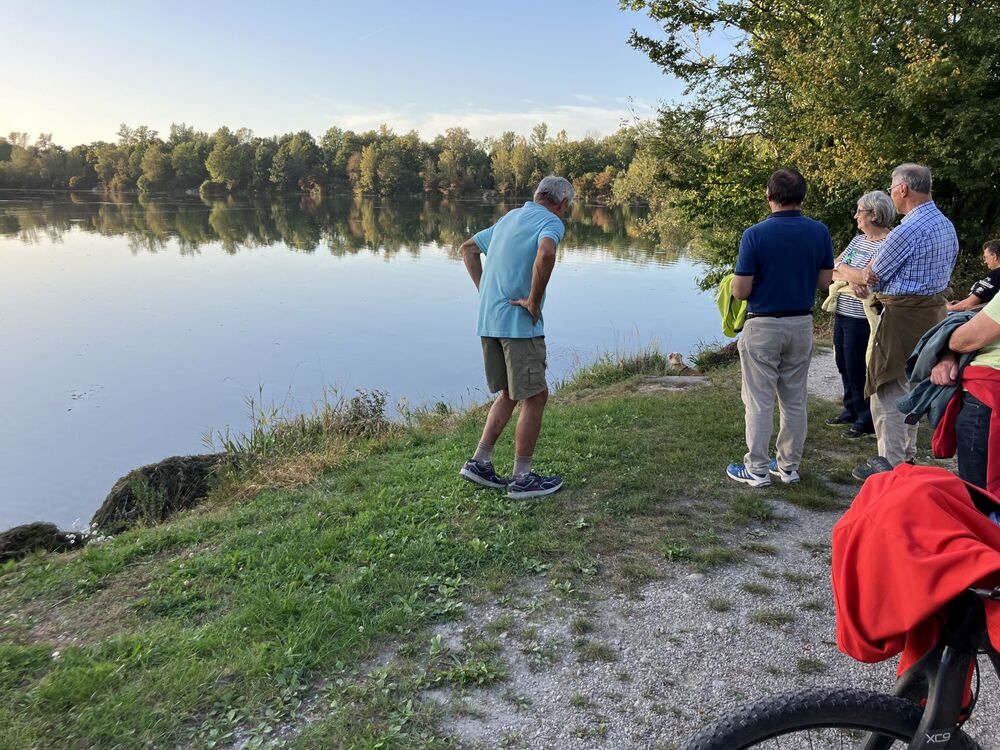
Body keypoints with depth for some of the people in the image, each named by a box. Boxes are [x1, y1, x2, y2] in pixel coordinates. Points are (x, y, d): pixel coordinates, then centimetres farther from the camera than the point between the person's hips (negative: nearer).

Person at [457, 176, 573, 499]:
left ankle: (479, 462, 17)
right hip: (519, 323, -8)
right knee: (535, 397, 2)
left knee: (509, 394, 19)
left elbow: (468, 248, 29)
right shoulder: (551, 222, -5)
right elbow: (545, 255, -29)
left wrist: (484, 290, 19)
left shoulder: (508, 218, 20)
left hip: (489, 320, 8)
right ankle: (522, 478, 8)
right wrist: (534, 302, -18)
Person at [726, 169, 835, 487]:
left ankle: (757, 469, 11)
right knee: (795, 400, 14)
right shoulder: (819, 231, -2)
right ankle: (789, 466, 24)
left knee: (759, 401, 4)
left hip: (763, 326, -4)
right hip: (801, 324, 5)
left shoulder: (755, 234, -15)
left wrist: (737, 282, 8)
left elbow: (741, 290, -15)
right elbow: (825, 281, 4)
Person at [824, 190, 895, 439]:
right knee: (844, 365, 17)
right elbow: (831, 271, 4)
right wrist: (850, 278, -16)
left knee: (857, 369, 1)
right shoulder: (858, 240, 12)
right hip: (842, 314, 8)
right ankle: (851, 410, 34)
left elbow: (867, 277, -25)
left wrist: (841, 269, -9)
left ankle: (867, 420, 16)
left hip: (862, 319, -8)